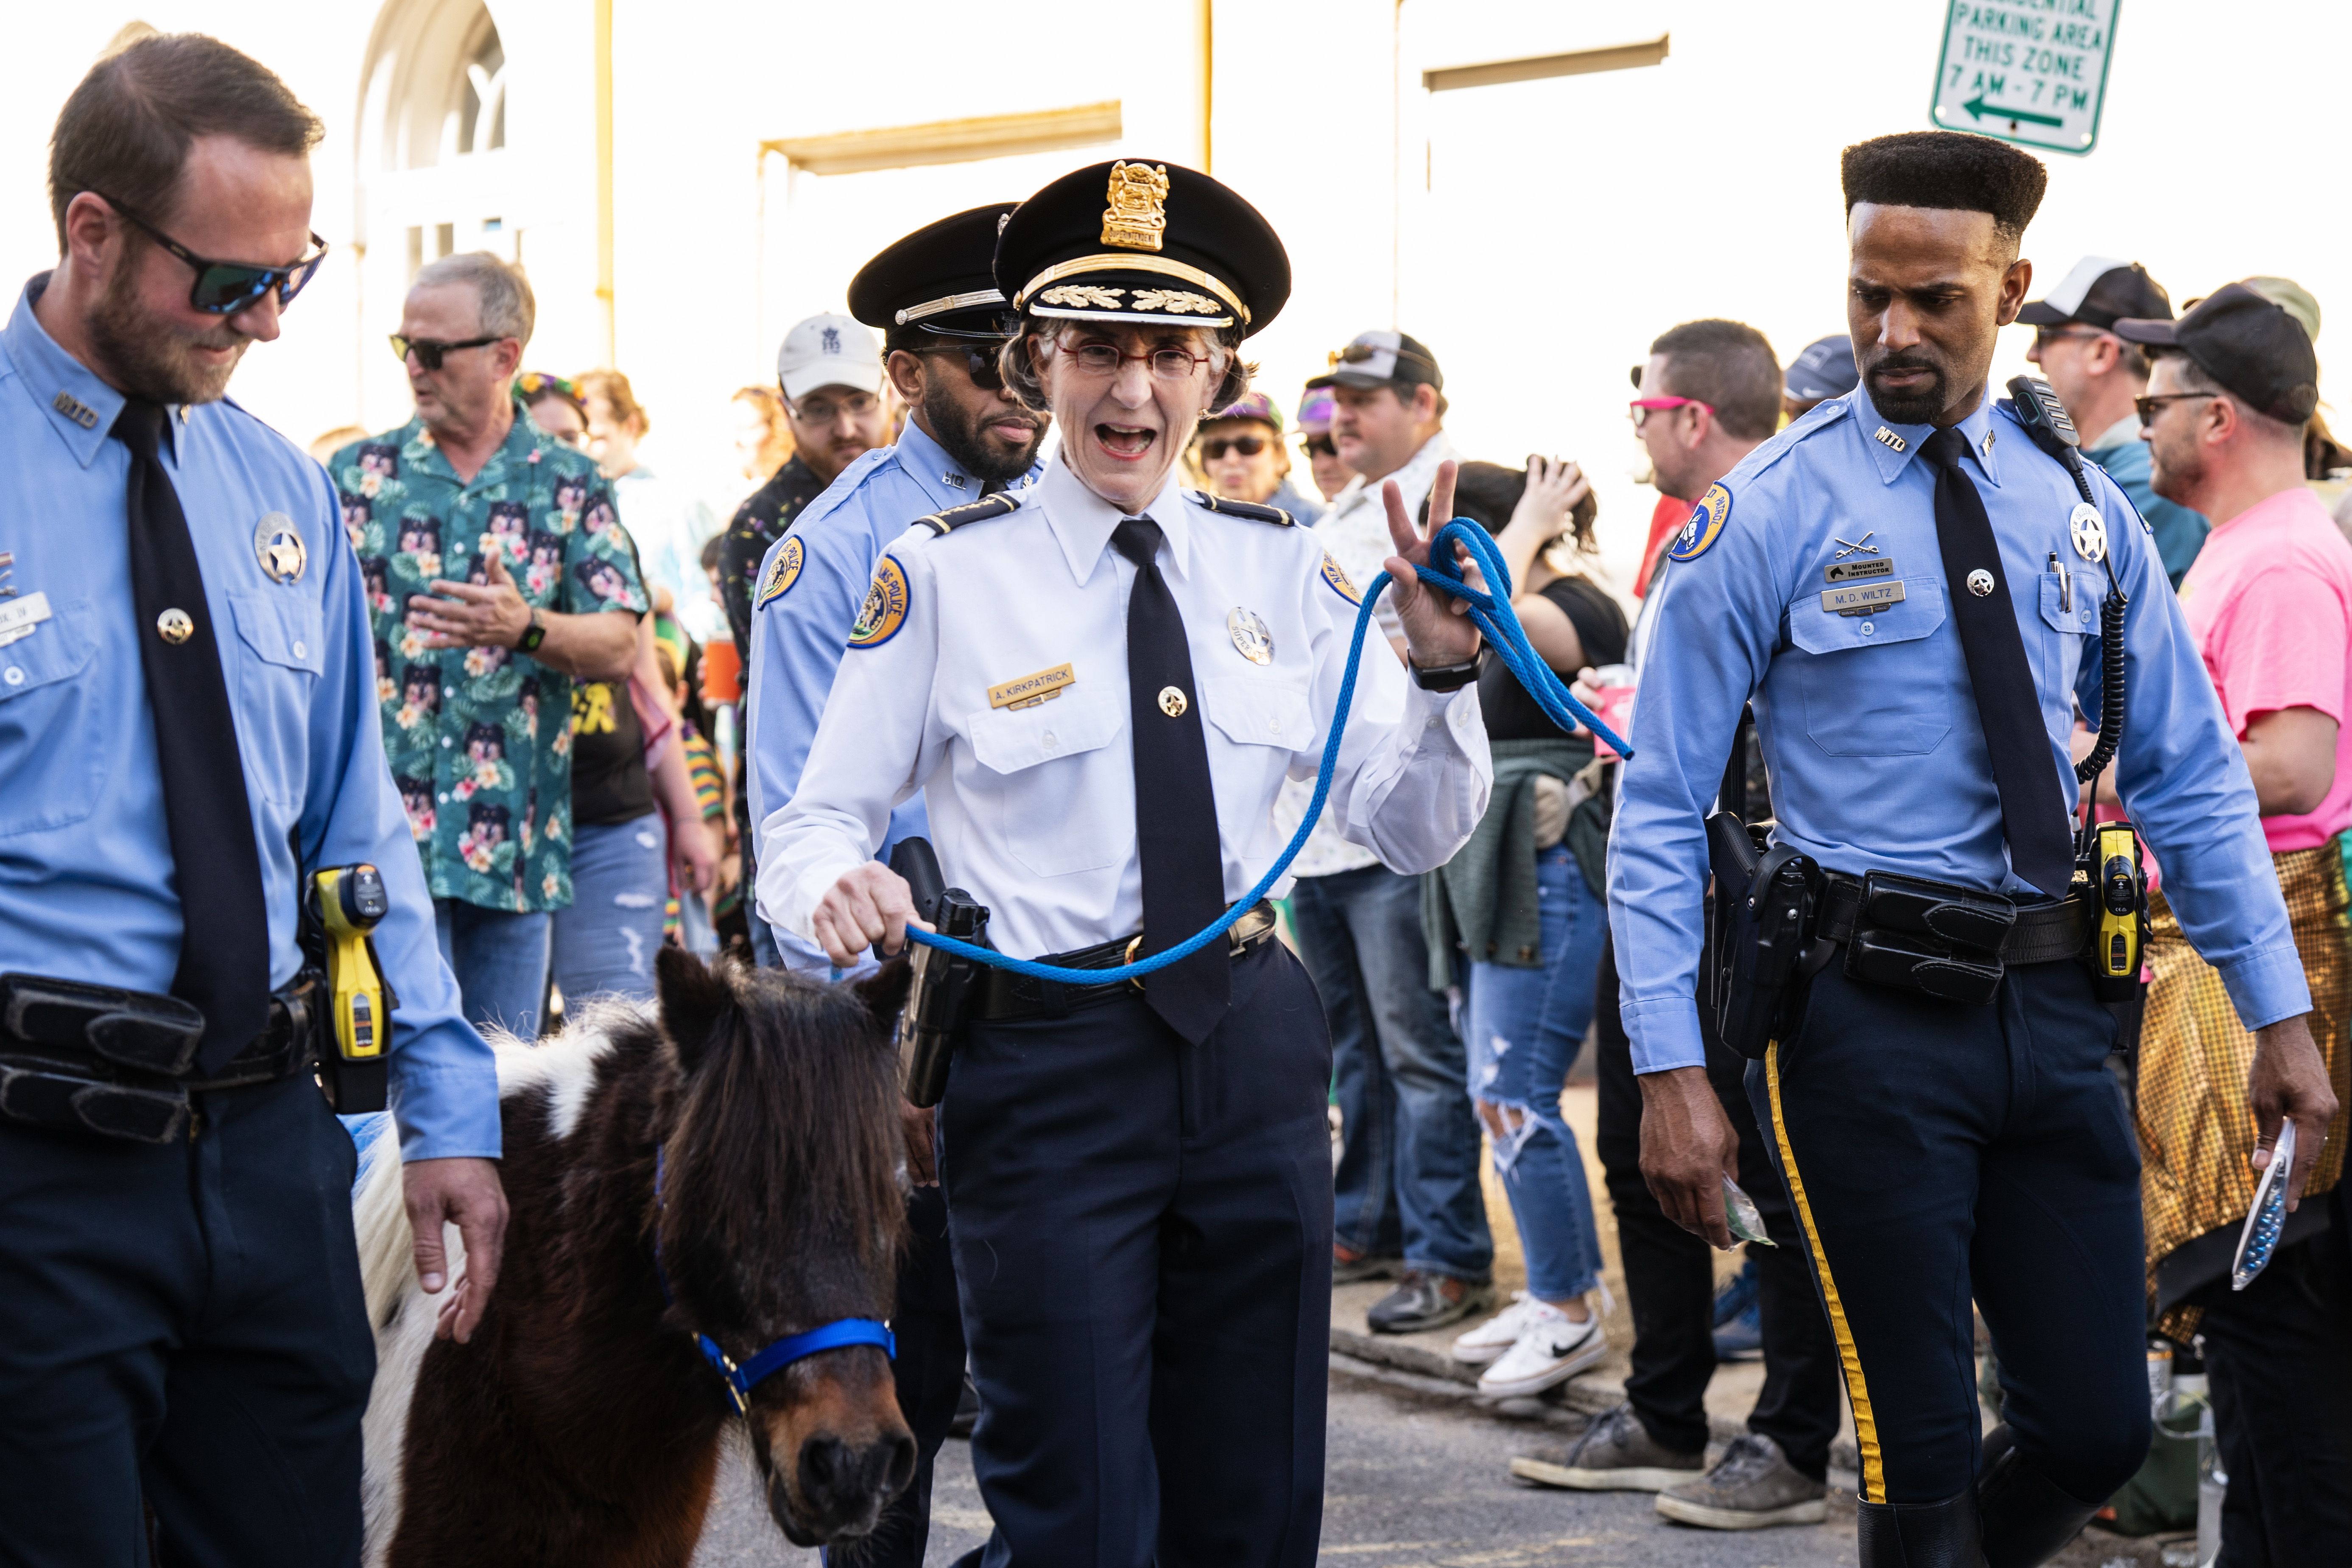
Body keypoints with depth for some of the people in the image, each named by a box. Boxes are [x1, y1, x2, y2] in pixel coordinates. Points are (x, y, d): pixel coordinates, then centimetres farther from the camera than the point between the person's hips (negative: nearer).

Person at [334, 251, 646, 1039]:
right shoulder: (361, 474, 7)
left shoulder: (569, 484, 5)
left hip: (516, 835, 1)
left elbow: (619, 646, -4)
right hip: (389, 829, -1)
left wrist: (527, 629, -23)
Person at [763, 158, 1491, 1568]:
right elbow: (814, 824, -3)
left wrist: (1442, 672, -12)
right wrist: (837, 885, -25)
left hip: (1255, 1047, 4)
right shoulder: (946, 575, -3)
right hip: (1051, 1065, -4)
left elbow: (1417, 831, 5)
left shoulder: (1280, 570, 6)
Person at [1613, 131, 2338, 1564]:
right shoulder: (1771, 514, -5)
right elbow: (1662, 811, -5)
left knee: (2098, 1431, 8)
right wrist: (1672, 1069, -12)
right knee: (1922, 1451, 1)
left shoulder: (2079, 508, 8)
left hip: (2054, 1003, 4)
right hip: (1871, 1010, -4)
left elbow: (2192, 775, 12)